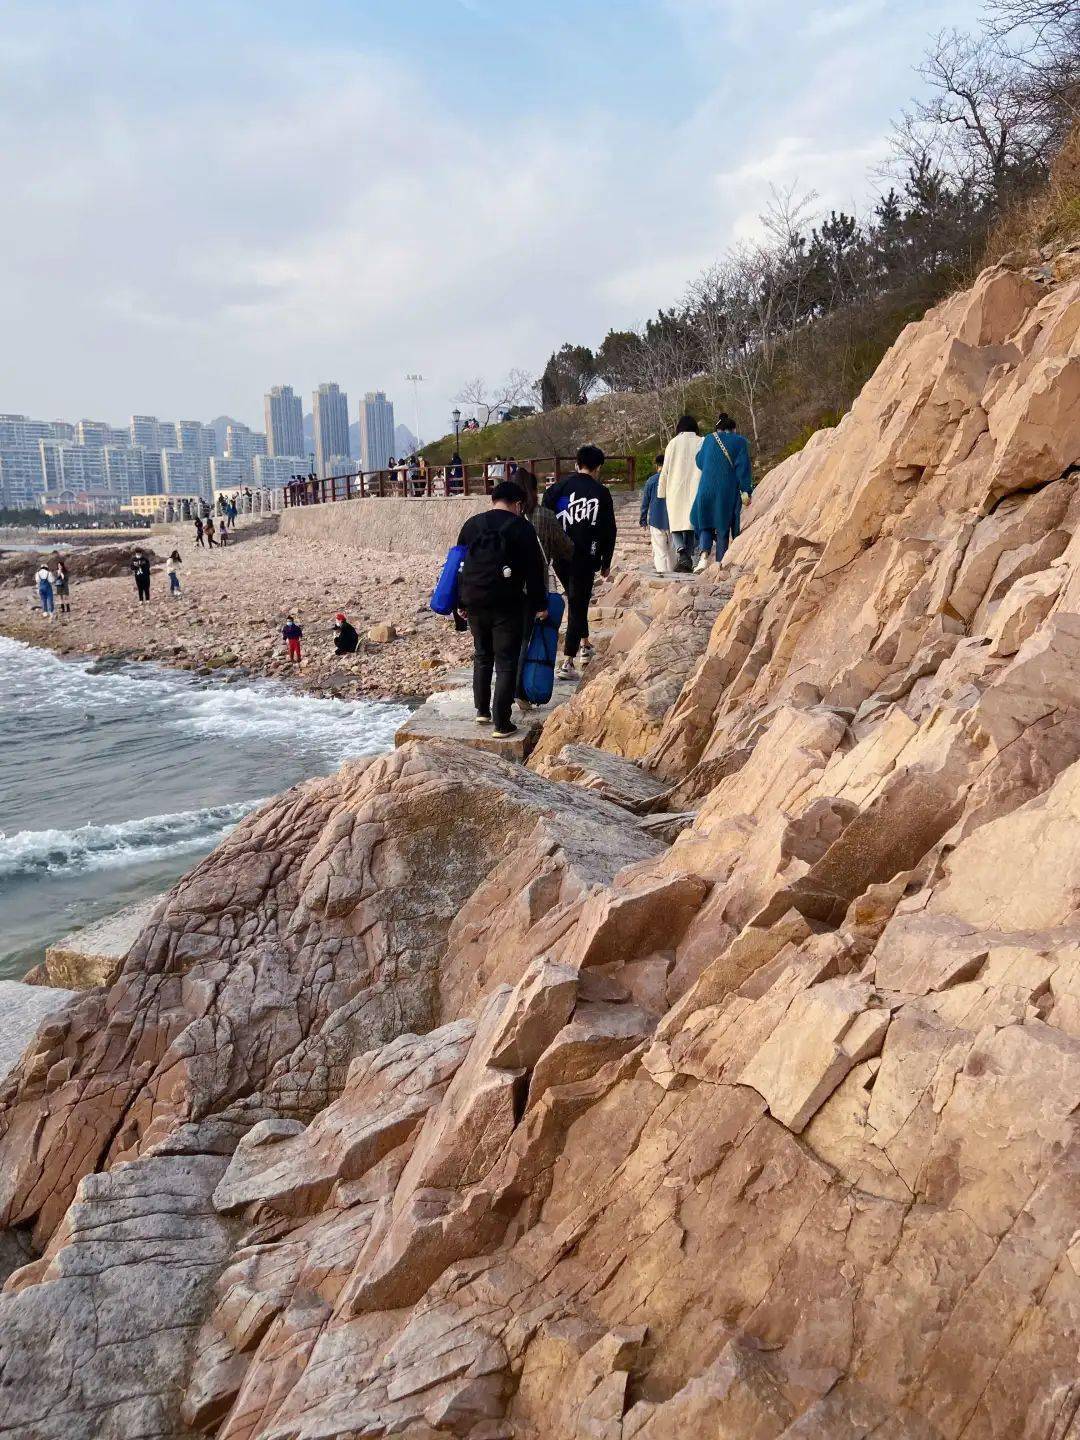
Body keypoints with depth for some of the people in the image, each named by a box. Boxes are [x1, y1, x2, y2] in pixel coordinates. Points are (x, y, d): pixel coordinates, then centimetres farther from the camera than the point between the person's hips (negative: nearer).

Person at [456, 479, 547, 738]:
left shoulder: (471, 525, 10)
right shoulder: (522, 528, -3)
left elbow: (459, 564, 13)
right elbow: (534, 570, -4)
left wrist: (461, 603, 19)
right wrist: (540, 605, 3)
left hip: (474, 601, 4)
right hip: (507, 603, -4)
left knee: (482, 656, 21)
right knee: (506, 662, 0)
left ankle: (482, 711, 26)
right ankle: (502, 723, -2)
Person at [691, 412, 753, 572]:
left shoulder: (709, 439, 6)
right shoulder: (740, 441, 1)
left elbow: (699, 461, 16)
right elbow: (743, 468, -6)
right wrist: (747, 492, -6)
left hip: (707, 489, 1)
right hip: (729, 491, -1)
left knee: (705, 524, 12)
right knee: (723, 528, 7)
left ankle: (704, 555, -12)